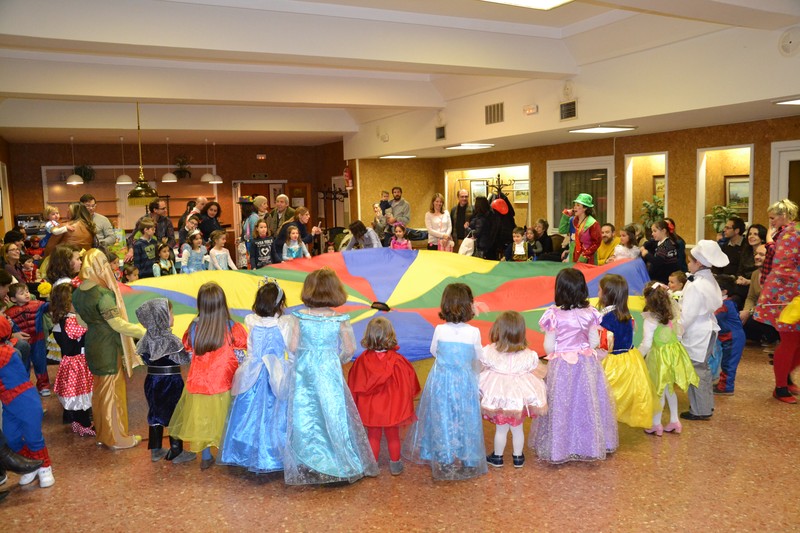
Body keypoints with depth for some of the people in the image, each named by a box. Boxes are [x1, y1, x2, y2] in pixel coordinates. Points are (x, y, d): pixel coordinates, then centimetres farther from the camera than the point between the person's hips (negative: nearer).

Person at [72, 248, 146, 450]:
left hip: (92, 345, 8)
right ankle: (117, 438, 16)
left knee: (99, 390, 20)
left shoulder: (78, 292, 1)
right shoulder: (103, 293, -24)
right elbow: (117, 324, -26)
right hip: (109, 348, -8)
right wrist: (144, 332, -22)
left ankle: (102, 432, 33)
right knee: (112, 392, 4)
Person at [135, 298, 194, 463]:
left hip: (152, 381, 7)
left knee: (155, 414, 17)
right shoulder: (170, 340, -22)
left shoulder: (147, 338, -2)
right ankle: (176, 452, 14)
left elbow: (145, 358, 9)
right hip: (171, 382, -6)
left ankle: (155, 450, 27)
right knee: (174, 416, 5)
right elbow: (185, 358, -18)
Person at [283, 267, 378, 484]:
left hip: (304, 370, 1)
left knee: (304, 415, 10)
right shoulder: (340, 319, -9)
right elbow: (350, 349, -5)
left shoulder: (299, 316, -9)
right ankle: (341, 462, 20)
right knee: (333, 412, 10)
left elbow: (293, 347, -6)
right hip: (330, 370, -1)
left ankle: (307, 465, 18)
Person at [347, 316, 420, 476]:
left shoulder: (362, 360, -15)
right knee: (393, 436, 17)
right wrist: (405, 403, 10)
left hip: (370, 409, 0)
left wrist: (356, 405, 12)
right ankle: (395, 465, 31)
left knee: (373, 437, 16)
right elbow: (410, 384, -7)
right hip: (392, 408, 0)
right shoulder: (398, 361, -17)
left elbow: (354, 386, -3)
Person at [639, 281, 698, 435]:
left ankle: (656, 425, 19)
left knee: (659, 390, 7)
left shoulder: (650, 320, -22)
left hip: (660, 355, -6)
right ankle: (674, 421, 29)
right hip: (674, 350, 6)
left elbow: (646, 344, -22)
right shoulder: (671, 312, -4)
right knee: (669, 388, 21)